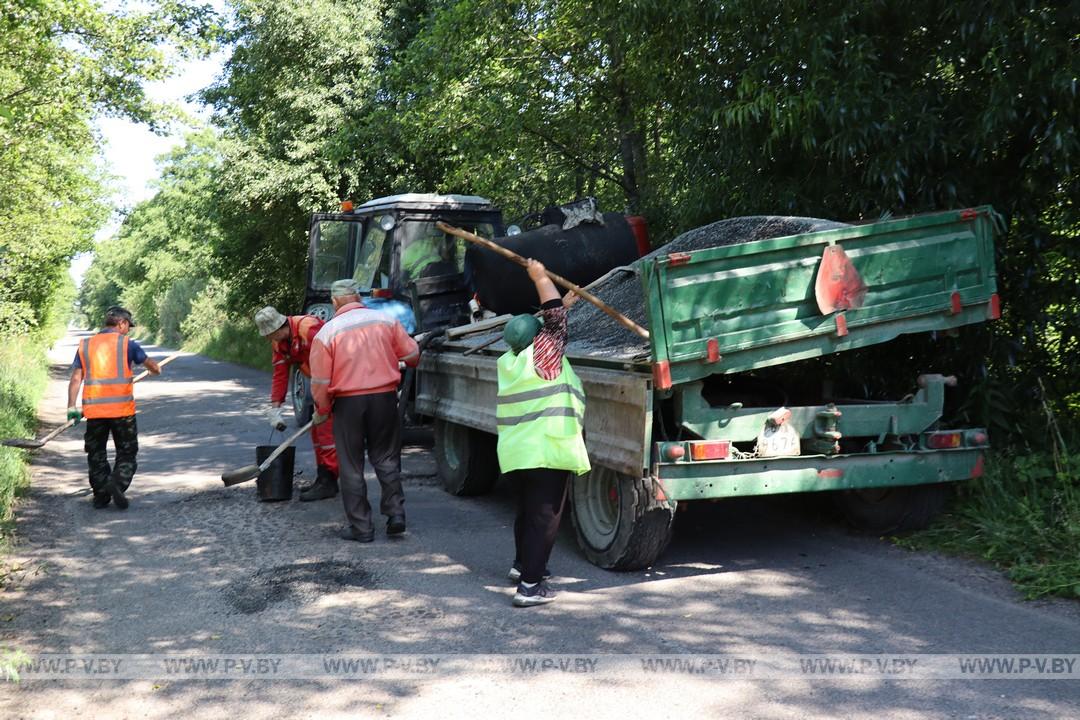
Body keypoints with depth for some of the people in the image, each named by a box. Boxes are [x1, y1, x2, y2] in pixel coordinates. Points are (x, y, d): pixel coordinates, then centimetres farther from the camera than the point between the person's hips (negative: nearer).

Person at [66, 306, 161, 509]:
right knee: (127, 451, 8)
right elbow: (150, 365, 14)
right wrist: (156, 370, 37)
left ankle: (101, 495, 13)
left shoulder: (85, 345, 11)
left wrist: (72, 407, 7)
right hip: (122, 407, -3)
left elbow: (75, 379, 6)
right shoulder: (127, 343, 1)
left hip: (93, 409, 3)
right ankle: (118, 483, -14)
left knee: (96, 453, 14)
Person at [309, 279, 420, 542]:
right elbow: (412, 355, 5)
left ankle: (360, 527, 11)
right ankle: (395, 513, 6)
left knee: (351, 467, 8)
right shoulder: (385, 320, -1)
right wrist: (391, 357, 28)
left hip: (348, 402, -2)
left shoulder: (328, 331, -7)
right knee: (386, 459, 15)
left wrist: (322, 411, 9)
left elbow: (320, 382, -7)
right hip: (385, 397, 2)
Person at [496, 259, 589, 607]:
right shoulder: (542, 354, -12)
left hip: (514, 453, 8)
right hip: (546, 450, -8)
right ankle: (530, 585, -5)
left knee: (527, 510, 24)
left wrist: (564, 305, 29)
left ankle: (522, 563, 40)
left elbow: (549, 322, 24)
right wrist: (540, 277, 3)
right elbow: (553, 318, -4)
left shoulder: (509, 361, 10)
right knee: (544, 516, -3)